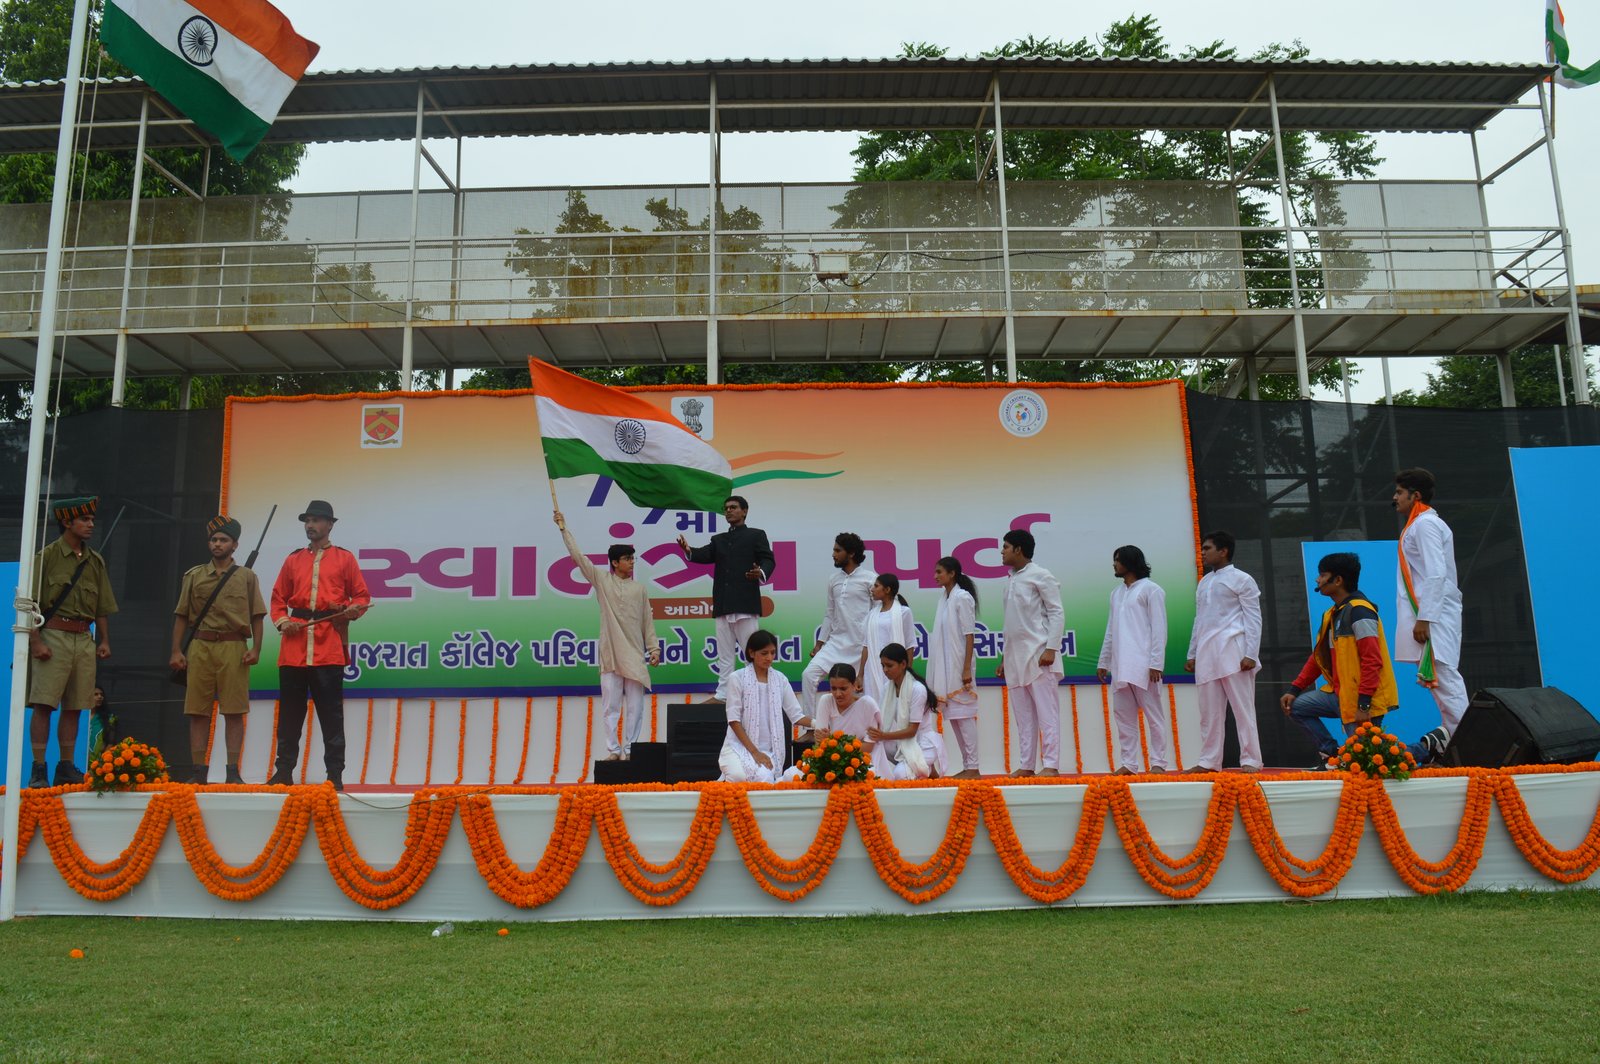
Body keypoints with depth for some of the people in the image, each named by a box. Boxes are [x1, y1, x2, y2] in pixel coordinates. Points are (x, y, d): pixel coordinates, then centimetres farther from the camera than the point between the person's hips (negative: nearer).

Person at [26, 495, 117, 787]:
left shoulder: (95, 561, 14)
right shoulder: (47, 556, -2)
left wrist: (104, 640, 11)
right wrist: (35, 641, -14)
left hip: (85, 639, 5)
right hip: (53, 636, -5)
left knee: (74, 706, 6)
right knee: (43, 704, -7)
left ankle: (66, 767, 12)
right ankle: (39, 769, -4)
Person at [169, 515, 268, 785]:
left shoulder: (247, 577, 9)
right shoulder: (194, 576, 14)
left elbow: (256, 617, 5)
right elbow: (181, 616, 12)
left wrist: (255, 648, -6)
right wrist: (176, 650, 3)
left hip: (234, 648, -2)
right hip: (200, 647, 2)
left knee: (234, 712, -3)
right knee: (197, 711, 2)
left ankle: (233, 771, 2)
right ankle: (199, 770, 8)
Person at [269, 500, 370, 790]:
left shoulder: (345, 558, 8)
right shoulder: (293, 560, 16)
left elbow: (362, 596, 8)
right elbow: (278, 598, 17)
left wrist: (351, 610, -13)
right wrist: (281, 621, -2)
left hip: (329, 646, -3)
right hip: (294, 644, 3)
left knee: (331, 714, -2)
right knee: (289, 712, 6)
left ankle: (335, 774, 3)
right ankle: (283, 772, 14)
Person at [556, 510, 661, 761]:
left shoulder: (640, 588, 9)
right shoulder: (602, 581, 6)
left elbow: (647, 620, 10)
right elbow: (578, 557, 2)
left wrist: (654, 649, 5)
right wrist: (564, 529, 0)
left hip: (635, 654, 1)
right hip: (610, 653, -1)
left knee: (635, 705, 1)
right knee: (610, 705, 2)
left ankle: (629, 749, 8)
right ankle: (612, 750, 8)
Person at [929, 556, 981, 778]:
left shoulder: (962, 598, -10)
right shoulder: (944, 598, 13)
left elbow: (969, 635, -14)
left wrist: (967, 668, -17)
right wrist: (937, 672, 13)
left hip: (958, 666, -8)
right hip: (945, 667, 8)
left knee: (963, 715, -6)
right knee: (952, 716, 9)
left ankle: (973, 767, -1)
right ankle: (967, 766, 15)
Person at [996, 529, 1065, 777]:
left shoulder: (1041, 576, -4)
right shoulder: (1010, 579, 17)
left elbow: (1057, 613, -8)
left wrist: (1051, 649, -17)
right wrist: (1004, 657, 17)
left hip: (1037, 653, -7)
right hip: (1015, 655, 7)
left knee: (1046, 711, -5)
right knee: (1023, 715, 8)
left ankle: (1051, 765, -4)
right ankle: (1026, 766, 11)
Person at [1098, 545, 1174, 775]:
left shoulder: (1150, 589, -1)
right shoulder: (1116, 592, 18)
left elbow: (1159, 629, -7)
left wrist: (1156, 663, -14)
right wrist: (1103, 661, 16)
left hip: (1143, 665, -7)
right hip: (1120, 666, 7)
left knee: (1154, 715, -1)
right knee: (1123, 715, 5)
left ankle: (1158, 762, 3)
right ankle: (1128, 763, 9)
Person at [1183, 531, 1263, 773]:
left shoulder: (1241, 580, 1)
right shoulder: (1203, 583, 19)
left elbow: (1254, 619, -4)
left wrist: (1250, 654, -12)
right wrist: (1192, 654, 16)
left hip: (1232, 651, -6)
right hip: (1206, 654, 6)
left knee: (1243, 707, -4)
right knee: (1209, 711, 6)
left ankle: (1250, 760, -1)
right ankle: (1209, 761, 10)